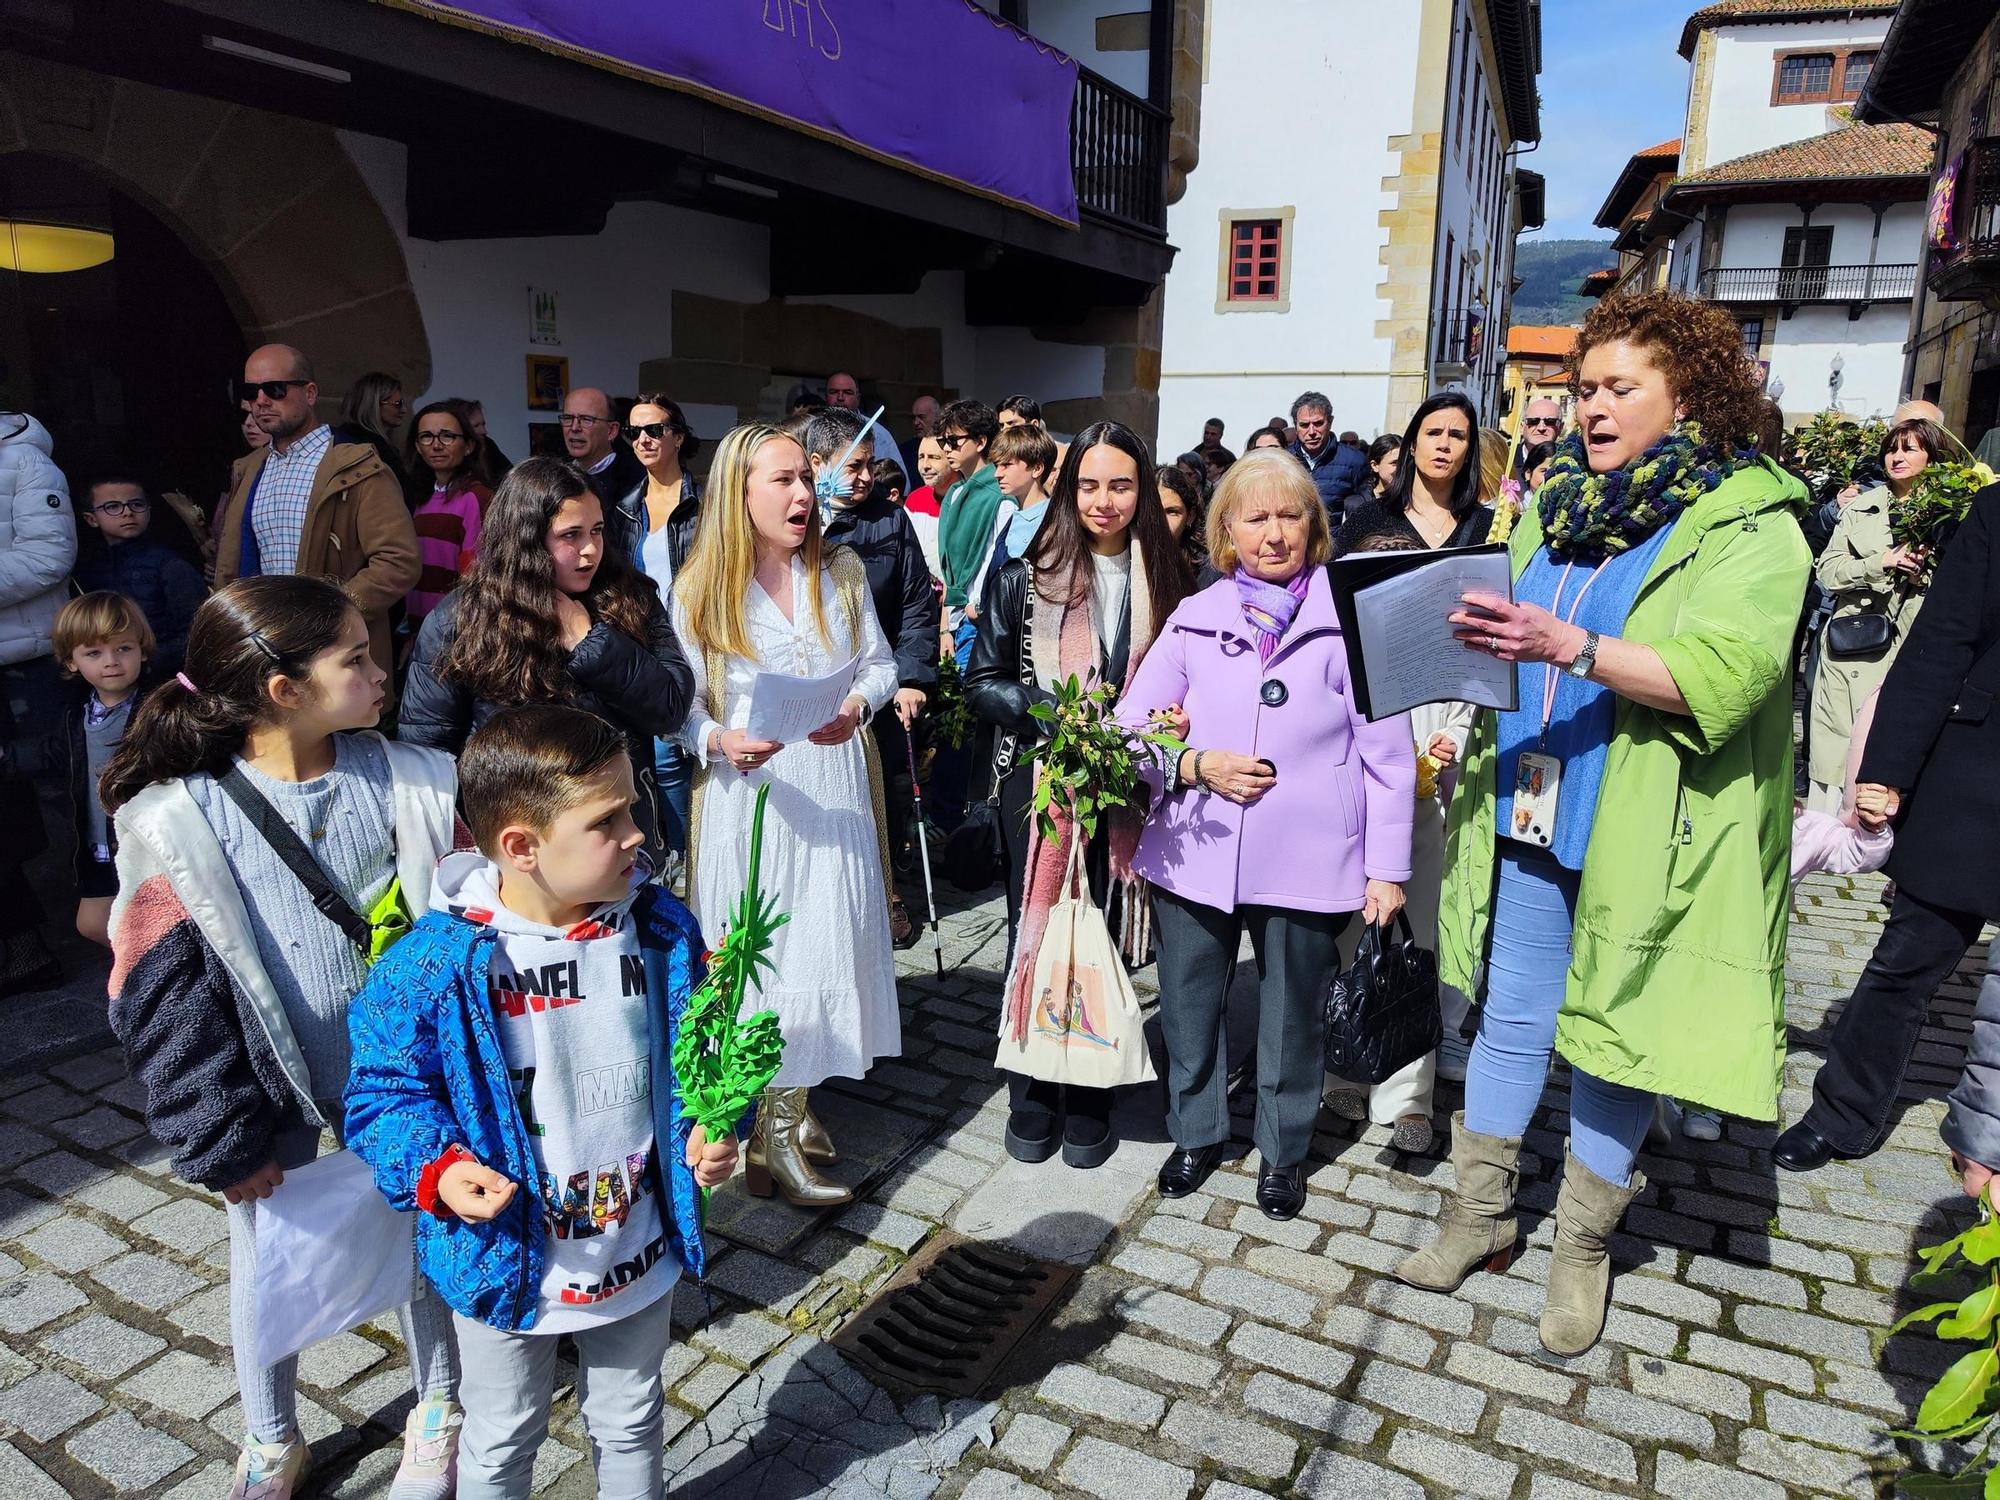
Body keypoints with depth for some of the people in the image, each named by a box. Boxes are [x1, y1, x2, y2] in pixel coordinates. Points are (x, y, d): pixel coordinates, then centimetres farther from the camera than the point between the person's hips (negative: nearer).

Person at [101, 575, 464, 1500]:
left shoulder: (398, 777, -14)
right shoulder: (177, 818, -19)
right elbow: (163, 997, -13)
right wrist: (223, 1140, -9)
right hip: (269, 1084, -1)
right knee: (266, 1258, 19)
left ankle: (439, 1407, 45)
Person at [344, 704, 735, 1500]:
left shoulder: (661, 931, -12)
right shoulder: (435, 964, -23)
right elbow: (386, 1088, -12)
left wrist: (708, 1132, -14)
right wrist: (436, 1170, -27)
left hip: (641, 1256, 3)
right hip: (506, 1264, -2)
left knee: (630, 1426, 27)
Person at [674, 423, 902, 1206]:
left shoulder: (841, 571, 6)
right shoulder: (699, 590, -3)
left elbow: (881, 666, 7)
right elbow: (683, 707, -2)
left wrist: (857, 706, -14)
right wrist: (722, 742, -23)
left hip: (833, 793, 3)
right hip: (749, 796, -3)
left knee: (827, 941, 7)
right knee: (758, 954, 2)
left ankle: (793, 1101, 26)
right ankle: (772, 1135, 14)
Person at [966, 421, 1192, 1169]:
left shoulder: (1168, 580, 3)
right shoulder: (1025, 577, -1)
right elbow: (982, 682, 0)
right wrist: (1049, 710, -16)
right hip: (1037, 780, -1)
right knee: (1034, 932, 5)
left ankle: (1088, 1102, 25)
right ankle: (1031, 1097, 22)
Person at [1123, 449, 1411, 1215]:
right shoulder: (1192, 619, 5)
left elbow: (1387, 755, -2)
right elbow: (1131, 724, 5)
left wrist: (1387, 867, -3)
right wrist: (1195, 765, -12)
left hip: (1305, 863, -2)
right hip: (1193, 855, 2)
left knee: (1292, 1016, 14)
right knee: (1189, 1008, 14)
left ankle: (1283, 1151, 36)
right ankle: (1197, 1133, 38)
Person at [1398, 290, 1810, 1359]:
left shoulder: (1751, 522, -7)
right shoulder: (1558, 504, 10)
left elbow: (1720, 674, -22)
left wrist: (1566, 645, -32)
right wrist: (1482, 643, 0)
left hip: (1641, 841, -4)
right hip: (1529, 819, 5)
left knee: (1615, 1042, 10)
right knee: (1510, 1022, 13)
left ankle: (1583, 1242, 30)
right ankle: (1481, 1211, 31)